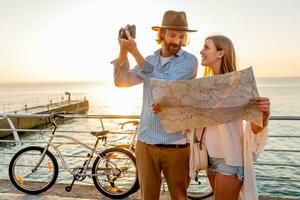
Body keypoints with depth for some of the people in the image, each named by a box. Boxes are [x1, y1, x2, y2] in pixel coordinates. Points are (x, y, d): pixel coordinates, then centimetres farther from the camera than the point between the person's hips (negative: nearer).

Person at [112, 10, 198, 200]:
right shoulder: (149, 60, 8)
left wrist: (135, 51, -18)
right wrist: (123, 51, -12)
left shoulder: (190, 61, -6)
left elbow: (164, 84, -19)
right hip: (146, 142, 4)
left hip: (176, 145, -3)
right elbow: (122, 82, 2)